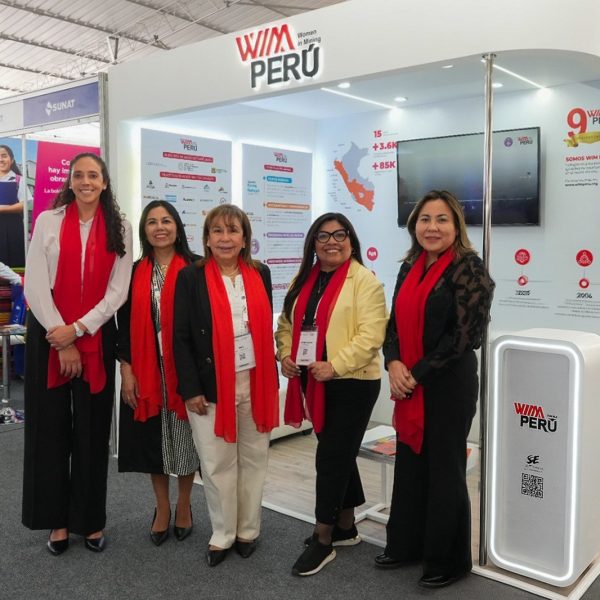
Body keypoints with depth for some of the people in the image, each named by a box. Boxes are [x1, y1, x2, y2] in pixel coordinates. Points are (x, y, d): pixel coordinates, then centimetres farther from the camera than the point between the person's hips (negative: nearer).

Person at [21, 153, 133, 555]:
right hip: (49, 336, 0)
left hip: (96, 338, 1)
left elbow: (118, 291, -1)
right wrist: (60, 339, -9)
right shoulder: (48, 221, 2)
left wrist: (77, 330, -11)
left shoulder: (120, 229, 5)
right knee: (51, 427, 5)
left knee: (92, 429, 6)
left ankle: (91, 519, 20)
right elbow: (36, 286, -4)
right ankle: (57, 519, 19)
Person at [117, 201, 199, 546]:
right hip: (146, 370, 3)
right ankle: (162, 507, 27)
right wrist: (126, 370, -3)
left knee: (185, 435, 8)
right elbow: (125, 323, 5)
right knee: (153, 438, 10)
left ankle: (184, 505, 28)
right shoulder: (135, 272, 6)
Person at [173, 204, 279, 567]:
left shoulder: (260, 274, 5)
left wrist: (272, 380, 6)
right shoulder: (191, 278, -4)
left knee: (253, 459, 13)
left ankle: (248, 530, 29)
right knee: (217, 464, 7)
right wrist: (191, 389, -10)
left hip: (255, 383, 3)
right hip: (211, 386, -3)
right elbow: (181, 338, -6)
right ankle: (222, 535, 24)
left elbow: (267, 330, 9)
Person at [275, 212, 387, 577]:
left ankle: (323, 539, 10)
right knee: (341, 452, 17)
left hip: (352, 382, -7)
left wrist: (334, 365, -24)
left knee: (331, 456, -4)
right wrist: (285, 354, -3)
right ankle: (346, 526, 32)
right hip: (315, 382, 7)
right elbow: (287, 323, 15)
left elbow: (371, 335, -18)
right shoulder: (304, 279, 12)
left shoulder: (365, 281, -10)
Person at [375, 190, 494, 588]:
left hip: (449, 384, -6)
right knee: (410, 464, 15)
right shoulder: (410, 268, 9)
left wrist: (417, 375, -14)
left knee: (444, 470, 6)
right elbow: (396, 323, 10)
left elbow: (463, 335, -17)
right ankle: (406, 545, 33)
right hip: (409, 385, 7)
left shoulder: (468, 268, -12)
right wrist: (394, 364, -9)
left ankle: (449, 560, 25)